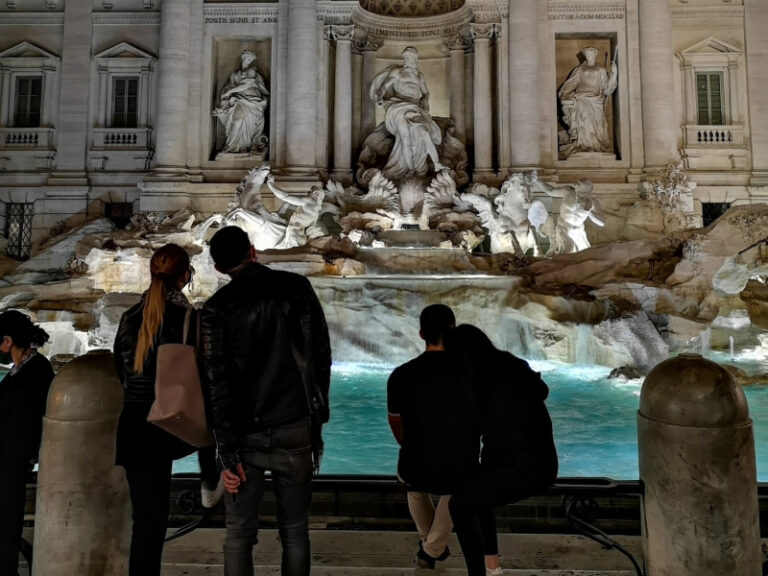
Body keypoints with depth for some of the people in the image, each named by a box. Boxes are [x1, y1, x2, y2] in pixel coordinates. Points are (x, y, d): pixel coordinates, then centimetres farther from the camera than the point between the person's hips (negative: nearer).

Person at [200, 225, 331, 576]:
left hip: (246, 435, -1)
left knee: (239, 535, 11)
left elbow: (217, 383, -8)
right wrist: (318, 412, 13)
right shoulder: (297, 287, 0)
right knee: (295, 532, 12)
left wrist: (227, 451, -6)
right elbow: (321, 354, 2)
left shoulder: (217, 307, -4)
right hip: (295, 430, 1)